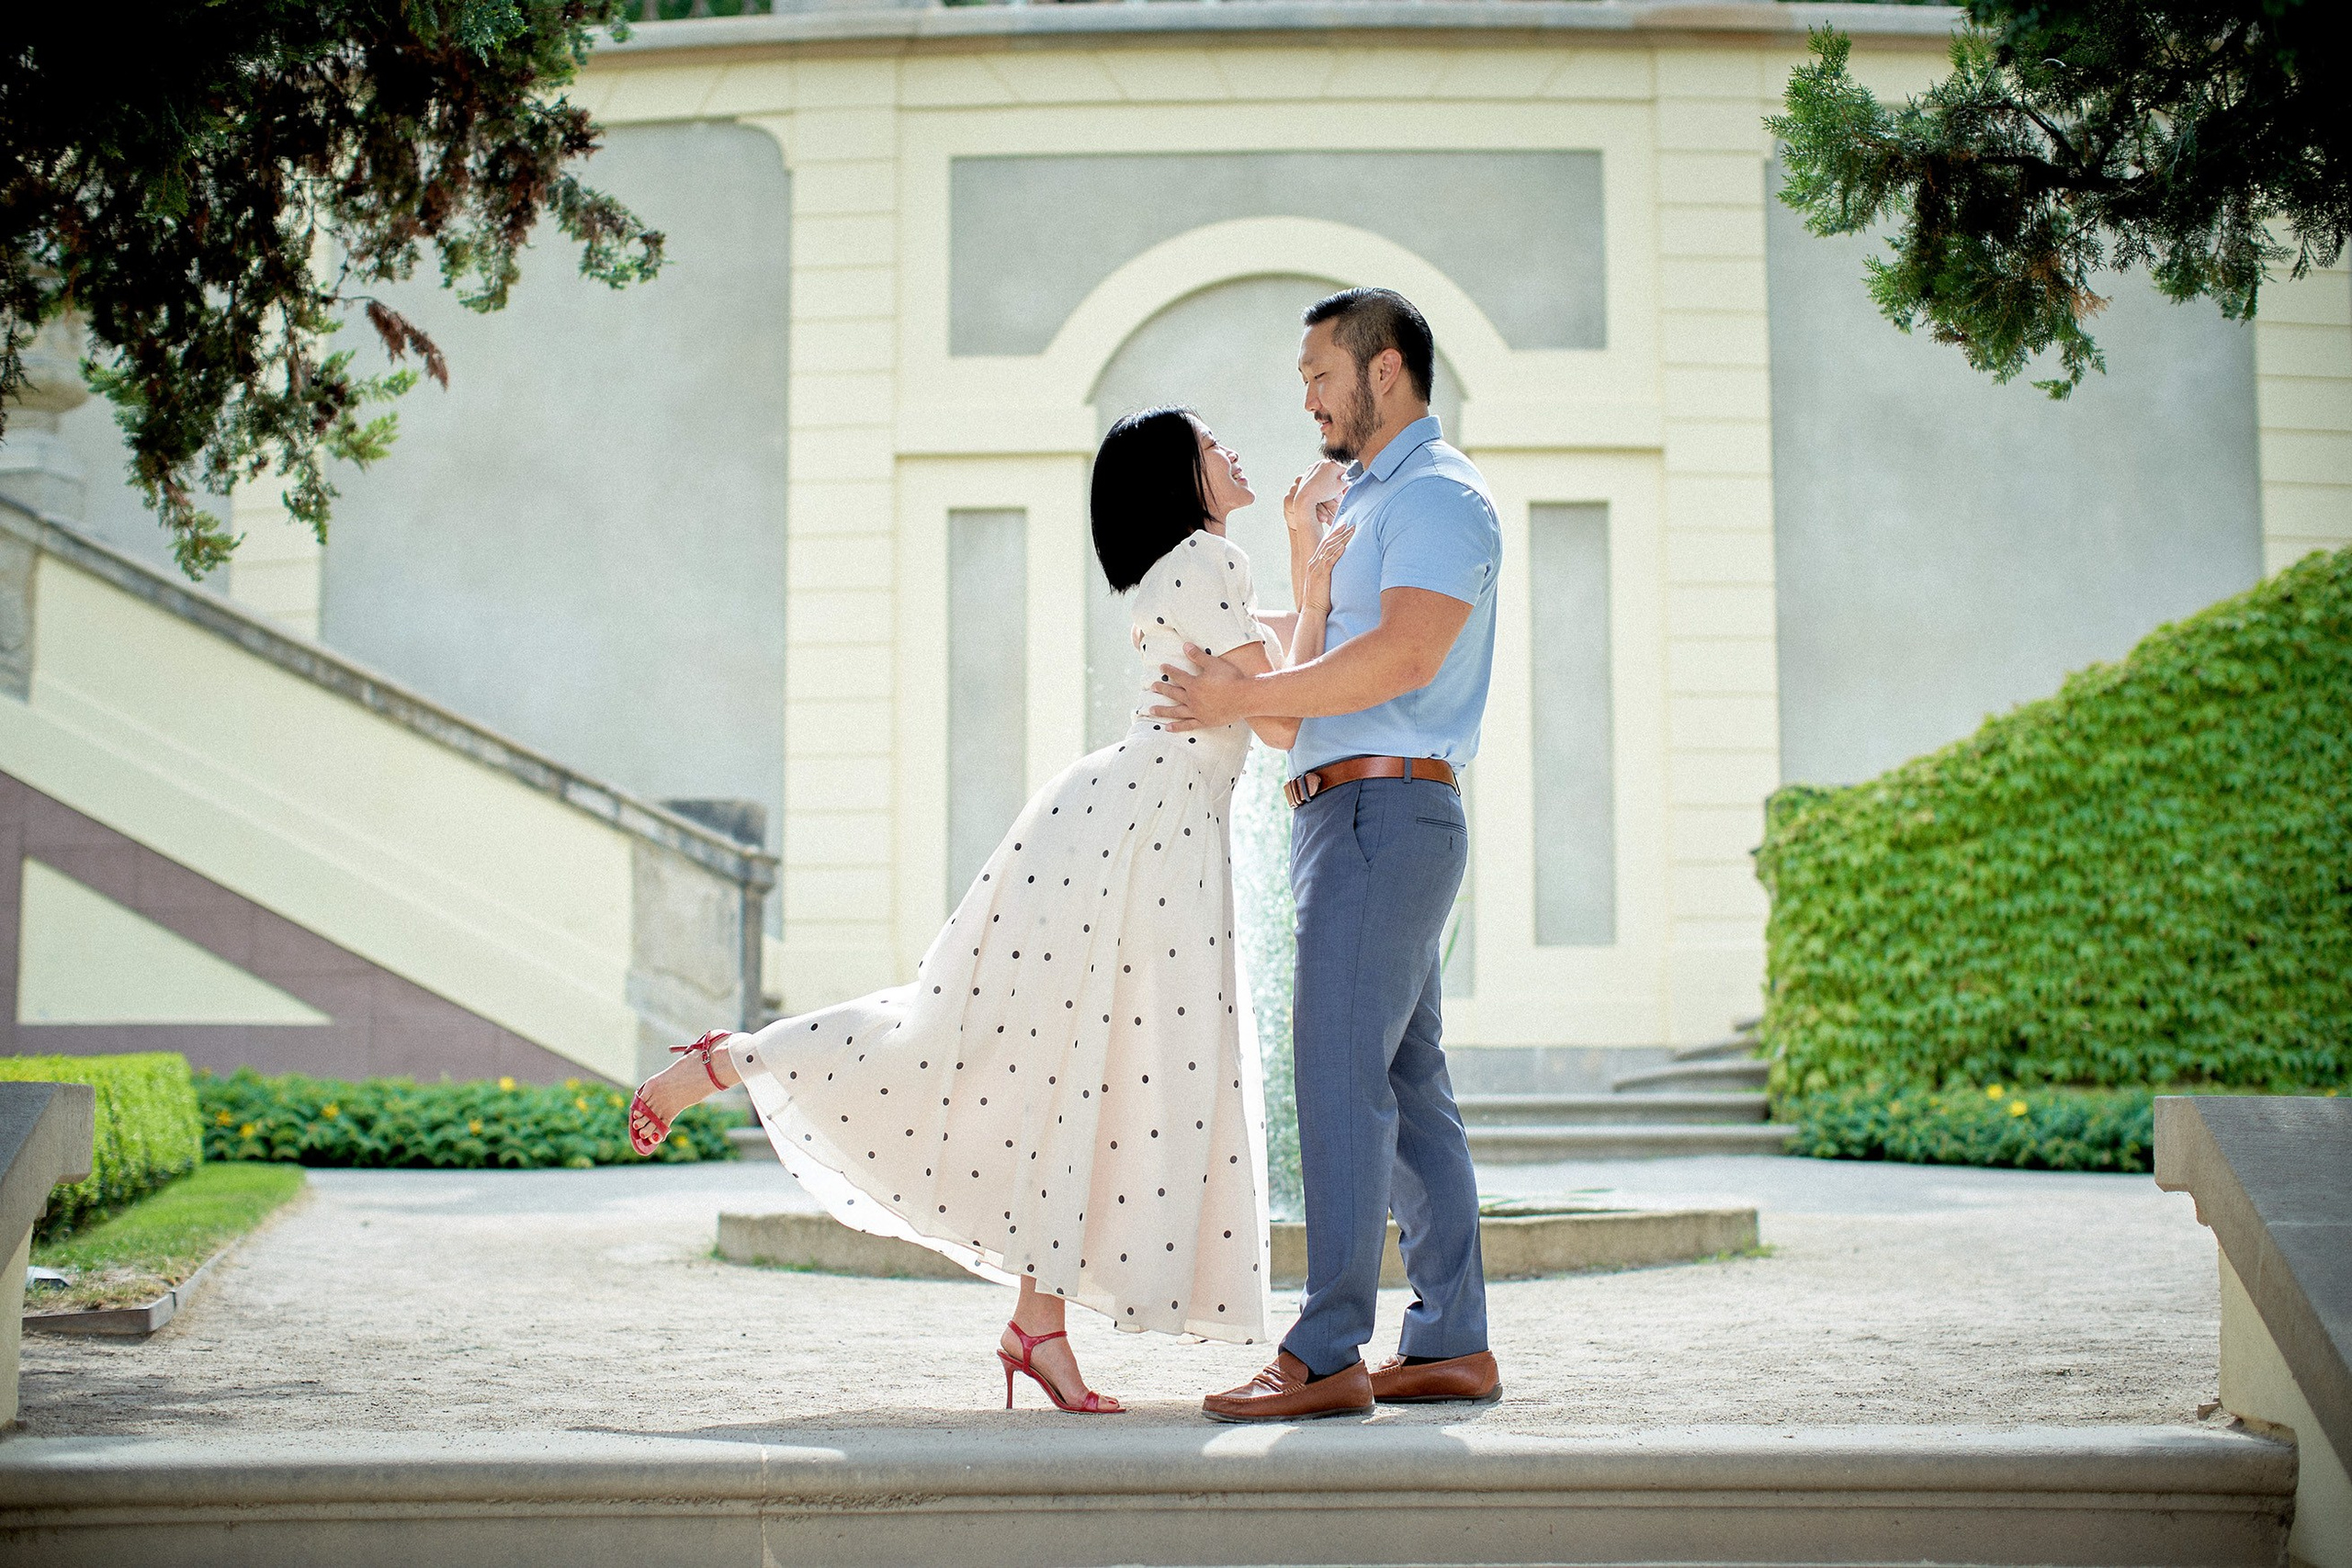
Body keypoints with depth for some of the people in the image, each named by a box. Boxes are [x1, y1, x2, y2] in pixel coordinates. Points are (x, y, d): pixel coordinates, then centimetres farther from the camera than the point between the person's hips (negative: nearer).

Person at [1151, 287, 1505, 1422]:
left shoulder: (1438, 496, -7)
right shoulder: (1367, 501, 24)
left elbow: (1401, 656, -21)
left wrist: (1242, 696, -16)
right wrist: (1305, 553, 14)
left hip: (1384, 807, -10)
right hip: (1349, 815, 10)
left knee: (1339, 1069, -14)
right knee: (1406, 1082, 9)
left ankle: (1326, 1354, -15)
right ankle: (1452, 1342, 12)